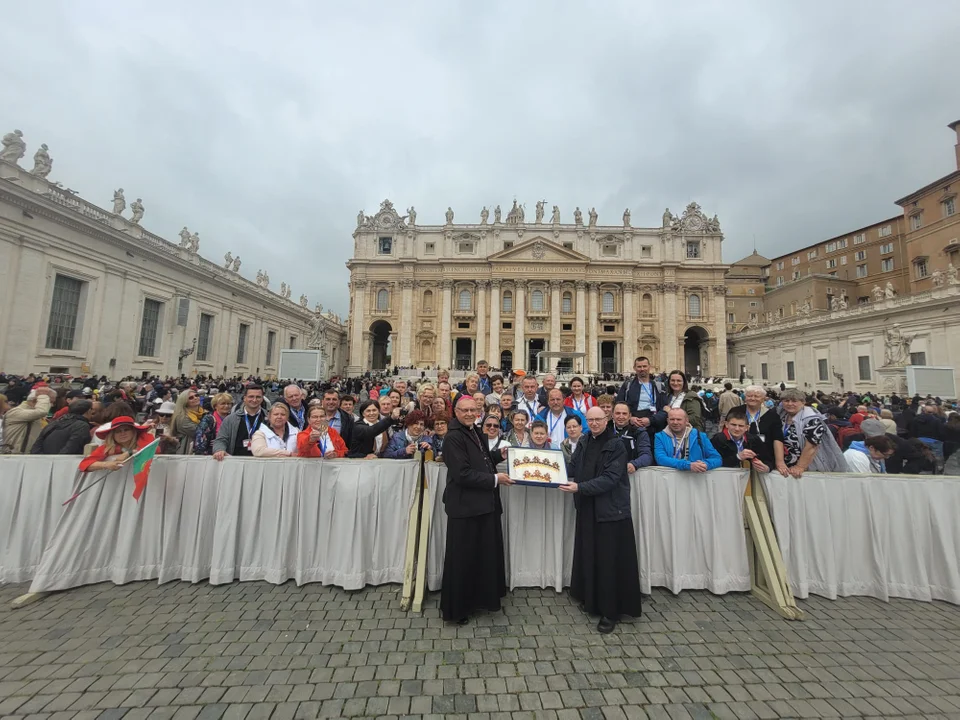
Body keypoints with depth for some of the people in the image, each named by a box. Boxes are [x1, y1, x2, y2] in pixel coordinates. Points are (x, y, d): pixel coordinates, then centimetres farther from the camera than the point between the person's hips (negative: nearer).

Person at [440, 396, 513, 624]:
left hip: (485, 503, 9)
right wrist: (495, 479, -18)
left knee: (486, 553, 20)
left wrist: (499, 456, 1)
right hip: (465, 505, -8)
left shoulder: (476, 432, 9)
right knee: (463, 558, 7)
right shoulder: (453, 437, -18)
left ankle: (480, 597, 41)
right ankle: (457, 607, 27)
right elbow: (462, 474, -23)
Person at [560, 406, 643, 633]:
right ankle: (591, 600, 32)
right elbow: (572, 467, 7)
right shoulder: (583, 443, 6)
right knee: (588, 556, 13)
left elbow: (609, 478, -20)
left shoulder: (616, 446, -12)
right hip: (587, 508, 5)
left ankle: (611, 611, 19)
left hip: (611, 510, -5)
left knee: (610, 560, 3)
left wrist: (580, 487, -27)